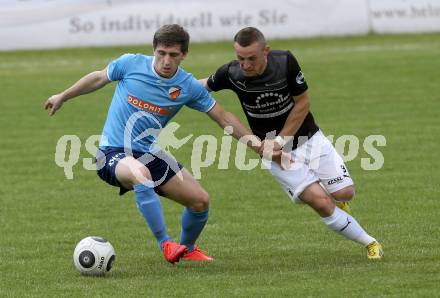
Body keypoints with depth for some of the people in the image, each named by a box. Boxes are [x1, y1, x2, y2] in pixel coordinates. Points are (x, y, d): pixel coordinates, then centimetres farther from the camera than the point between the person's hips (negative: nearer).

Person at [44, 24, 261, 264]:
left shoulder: (189, 87, -5)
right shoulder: (131, 64, -11)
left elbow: (223, 117, 5)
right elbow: (99, 78, 8)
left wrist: (253, 141, -5)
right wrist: (62, 97, 19)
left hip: (150, 154, 4)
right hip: (113, 153, -4)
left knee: (200, 200, -3)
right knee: (141, 173, -39)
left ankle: (187, 248, 29)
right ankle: (165, 244, -31)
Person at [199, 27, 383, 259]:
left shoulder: (285, 62, -20)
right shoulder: (231, 74, -18)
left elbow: (303, 102, -10)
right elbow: (205, 85, 5)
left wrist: (281, 140, -14)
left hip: (308, 138, 1)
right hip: (277, 153, -1)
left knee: (344, 193, -6)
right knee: (320, 202, -16)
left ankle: (335, 200, 34)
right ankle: (369, 243, 1)